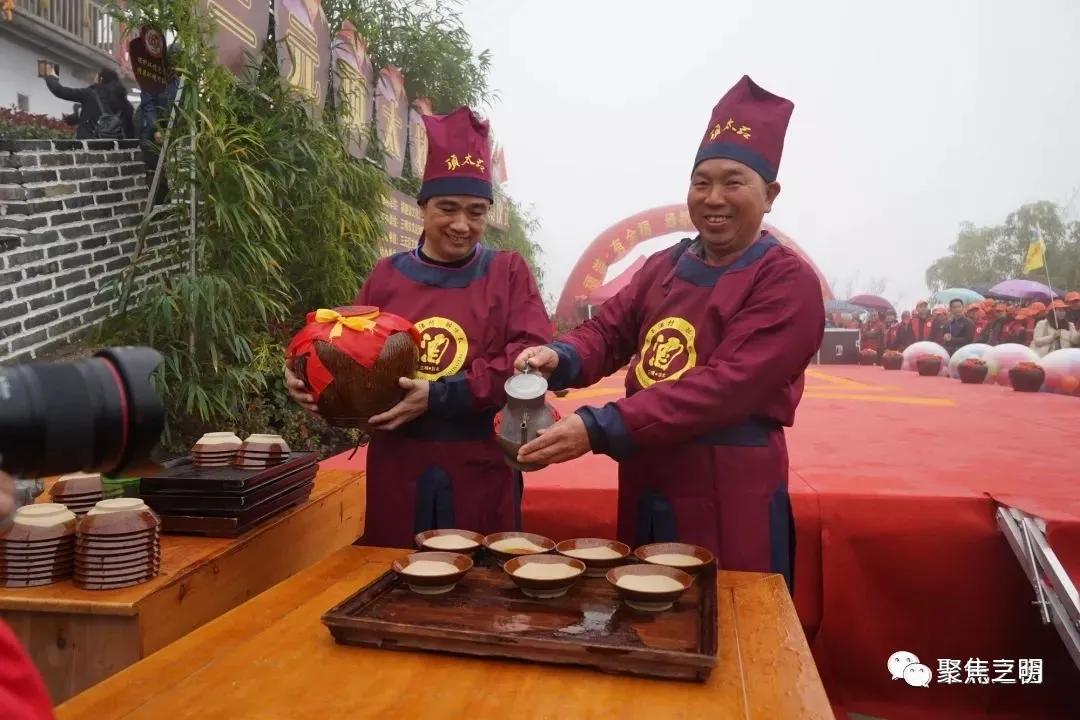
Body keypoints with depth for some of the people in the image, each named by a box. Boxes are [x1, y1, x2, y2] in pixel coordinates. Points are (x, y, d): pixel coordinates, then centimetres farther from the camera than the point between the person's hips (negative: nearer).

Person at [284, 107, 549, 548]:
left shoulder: (508, 272, 1)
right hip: (398, 470, 2)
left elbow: (533, 357, -11)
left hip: (480, 472, -1)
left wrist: (440, 396, -19)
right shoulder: (387, 276, 8)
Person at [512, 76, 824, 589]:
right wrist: (561, 359, -17)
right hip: (646, 492, 6)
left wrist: (598, 430, -29)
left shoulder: (787, 282, -13)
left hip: (729, 502, -6)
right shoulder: (665, 266, 9)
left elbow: (725, 387, -23)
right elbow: (610, 330, 8)